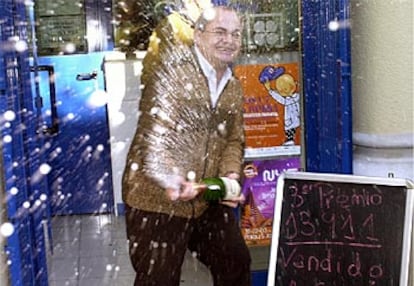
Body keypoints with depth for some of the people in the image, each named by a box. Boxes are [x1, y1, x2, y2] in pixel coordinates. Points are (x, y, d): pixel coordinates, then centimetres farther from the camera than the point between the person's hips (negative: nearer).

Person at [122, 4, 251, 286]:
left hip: (209, 200, 7)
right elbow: (152, 126, -20)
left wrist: (230, 175, -9)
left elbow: (234, 140, 13)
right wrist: (169, 177, -34)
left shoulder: (234, 88, 12)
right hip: (157, 198, -7)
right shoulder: (172, 65, -10)